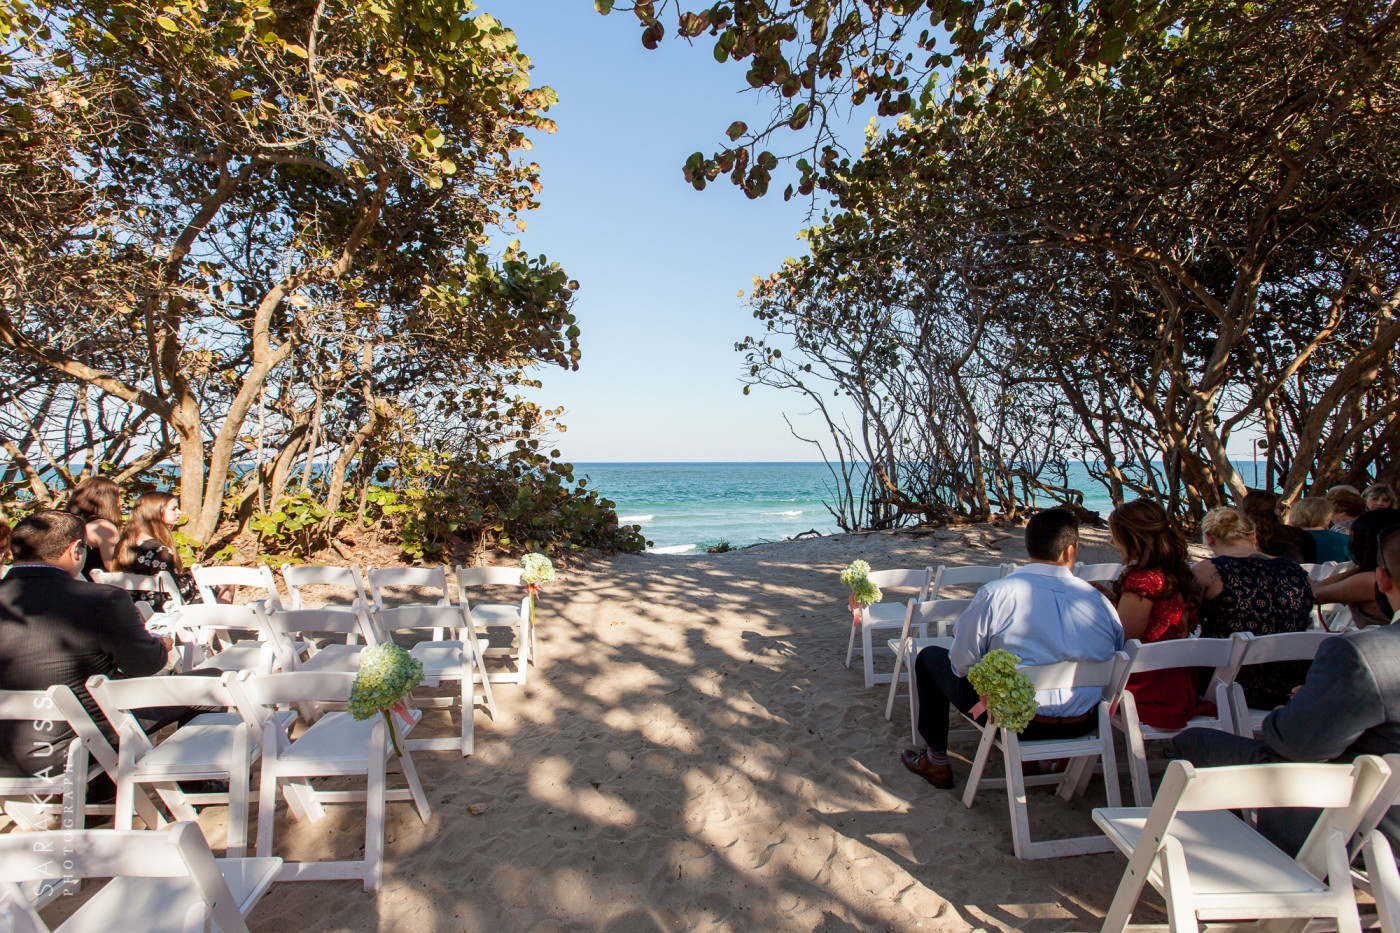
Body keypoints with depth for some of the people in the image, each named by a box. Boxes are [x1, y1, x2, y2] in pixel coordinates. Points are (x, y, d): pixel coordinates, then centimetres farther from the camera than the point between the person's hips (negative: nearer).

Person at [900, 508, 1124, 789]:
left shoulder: (996, 594, -19)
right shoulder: (1100, 601, -8)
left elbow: (962, 663, -13)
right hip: (1082, 724, 5)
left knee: (930, 656, 16)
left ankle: (937, 761, 25)